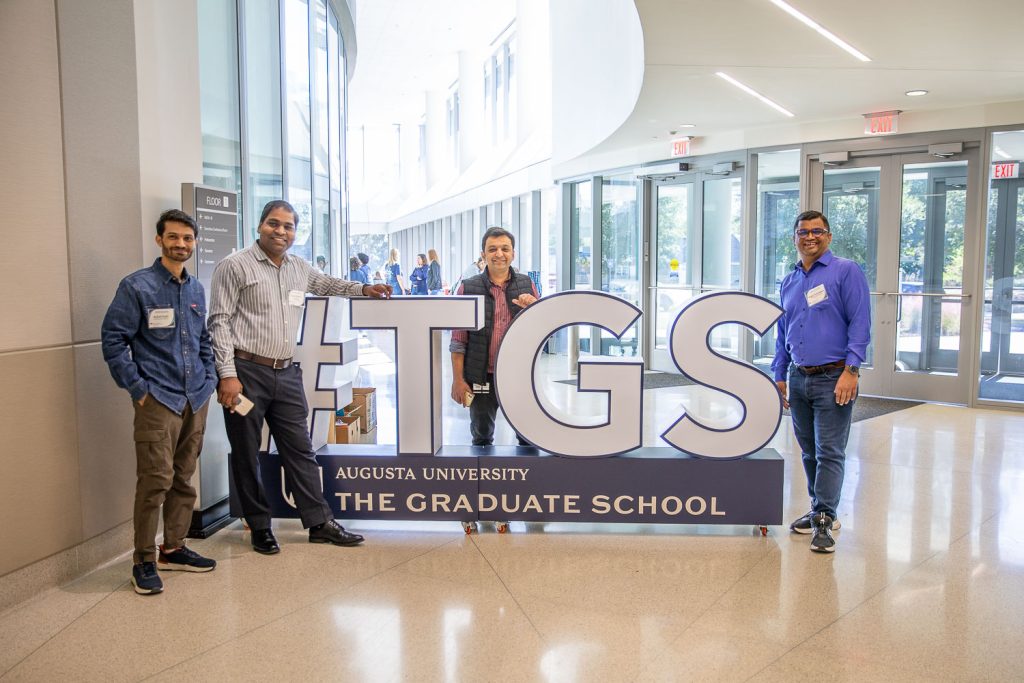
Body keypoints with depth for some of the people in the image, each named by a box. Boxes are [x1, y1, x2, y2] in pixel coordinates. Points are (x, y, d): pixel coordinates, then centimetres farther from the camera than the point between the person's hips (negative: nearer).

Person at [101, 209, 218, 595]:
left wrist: (209, 378, 11)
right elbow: (113, 339, -7)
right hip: (158, 399, -6)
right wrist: (137, 388, -10)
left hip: (196, 399, 6)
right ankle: (144, 561, 6)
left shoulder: (196, 289, 13)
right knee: (156, 480, -7)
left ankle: (174, 548, 25)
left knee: (184, 479, 12)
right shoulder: (137, 287, -6)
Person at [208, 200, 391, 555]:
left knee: (300, 449, 9)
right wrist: (227, 375, -15)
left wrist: (363, 289, 26)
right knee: (246, 455, 6)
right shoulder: (235, 266, -5)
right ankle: (260, 527, 20)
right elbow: (220, 322, -9)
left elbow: (326, 283, 35)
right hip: (247, 372, -5)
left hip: (286, 373, 5)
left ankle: (320, 522, 16)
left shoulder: (299, 268, 12)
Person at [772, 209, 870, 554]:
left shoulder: (846, 272, -4)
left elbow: (860, 323, -11)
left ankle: (823, 520, 0)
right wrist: (779, 376, 16)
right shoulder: (788, 283, 14)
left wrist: (851, 371, -18)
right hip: (799, 378, 6)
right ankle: (821, 510, 25)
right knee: (809, 451, 13)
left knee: (829, 452, -5)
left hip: (833, 379, -6)